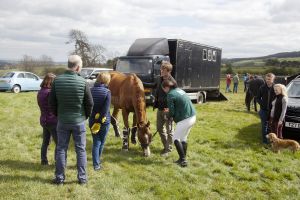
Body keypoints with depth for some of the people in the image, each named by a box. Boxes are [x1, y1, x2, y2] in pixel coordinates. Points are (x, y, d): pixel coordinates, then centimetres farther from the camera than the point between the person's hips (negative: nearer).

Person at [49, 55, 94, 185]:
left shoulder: (57, 80, -8)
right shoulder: (82, 82, -14)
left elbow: (52, 101, -1)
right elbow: (89, 103, -8)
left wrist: (58, 115, 14)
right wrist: (86, 116, 10)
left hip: (62, 121, 2)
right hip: (79, 121, -2)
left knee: (61, 149, 12)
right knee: (80, 150, 10)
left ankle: (59, 177, 19)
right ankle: (82, 177, 16)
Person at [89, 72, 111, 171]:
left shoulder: (91, 90, -2)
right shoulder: (107, 92, -13)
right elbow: (106, 109, -18)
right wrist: (100, 121, -14)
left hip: (92, 120, 3)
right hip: (104, 121, -3)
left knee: (96, 142, 10)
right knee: (101, 142, 15)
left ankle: (96, 164, 7)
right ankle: (97, 162, 29)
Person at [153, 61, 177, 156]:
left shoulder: (172, 82, -16)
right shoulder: (160, 79, 6)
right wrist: (156, 104, 10)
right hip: (159, 108, 8)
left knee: (169, 130, 5)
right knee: (159, 128, 16)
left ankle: (168, 149, 18)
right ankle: (166, 145, 32)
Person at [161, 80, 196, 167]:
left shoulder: (170, 95, -12)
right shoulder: (179, 90, 14)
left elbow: (172, 112, -11)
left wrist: (169, 114, 11)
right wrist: (171, 111, 21)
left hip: (185, 119, -9)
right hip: (192, 116, 9)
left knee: (176, 138, 5)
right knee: (183, 138, 19)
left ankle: (183, 160, 3)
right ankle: (183, 159, 26)